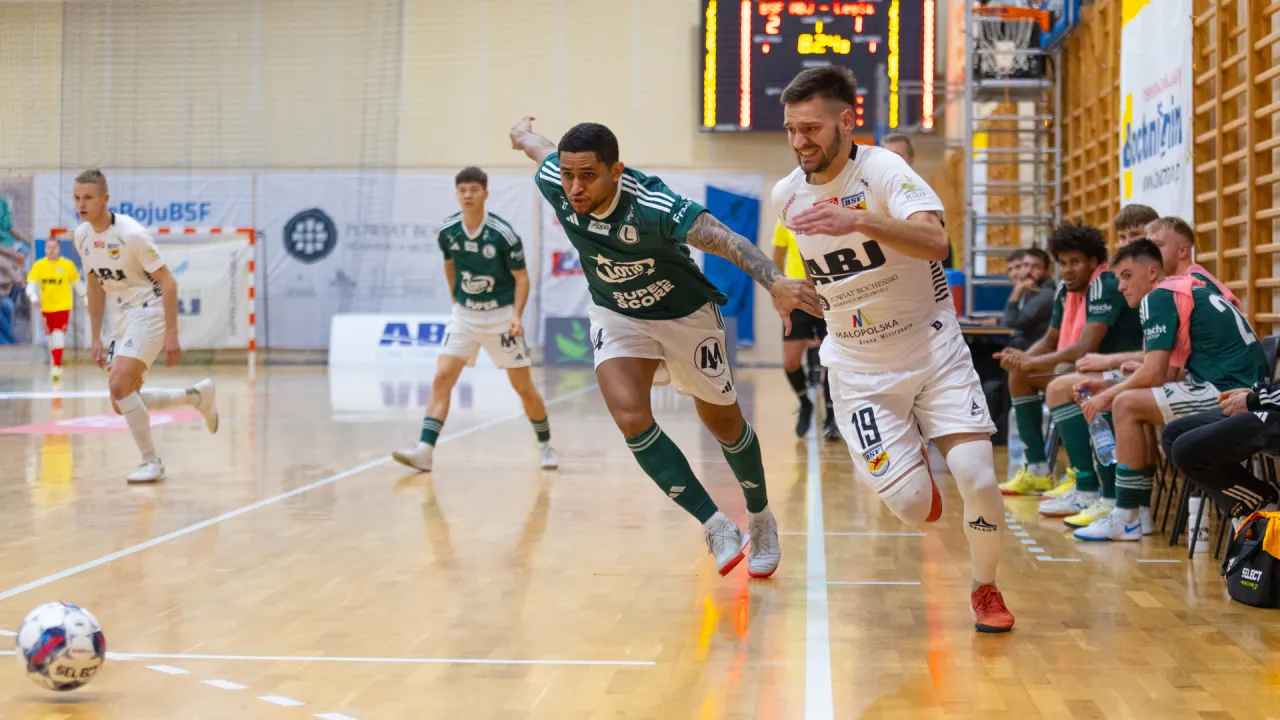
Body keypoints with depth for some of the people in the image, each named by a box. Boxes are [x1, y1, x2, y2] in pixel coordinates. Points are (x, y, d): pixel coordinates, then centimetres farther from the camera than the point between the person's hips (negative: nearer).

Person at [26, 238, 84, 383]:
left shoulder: (68, 265, -5)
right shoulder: (38, 265, -3)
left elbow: (77, 284, 7)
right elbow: (31, 284, -8)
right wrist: (33, 297, -27)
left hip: (62, 307, -3)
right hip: (46, 308, 3)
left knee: (58, 336, -16)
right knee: (52, 337, 15)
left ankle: (57, 368, -15)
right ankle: (55, 365, 32)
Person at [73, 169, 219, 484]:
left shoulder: (131, 234, -21)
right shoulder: (82, 236, 1)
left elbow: (168, 282, -18)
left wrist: (171, 336, -21)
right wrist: (96, 339, 13)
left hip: (149, 312, -8)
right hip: (120, 317, 8)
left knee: (119, 387, -23)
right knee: (122, 404, 7)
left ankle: (151, 462, -7)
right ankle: (197, 396, 28)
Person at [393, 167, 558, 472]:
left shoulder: (503, 233, -17)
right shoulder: (447, 231, -6)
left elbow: (521, 277, -8)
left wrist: (517, 315, -20)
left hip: (501, 315, -3)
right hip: (464, 314, 3)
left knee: (523, 386, 2)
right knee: (441, 379, -12)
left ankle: (545, 445, 23)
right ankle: (424, 451, -16)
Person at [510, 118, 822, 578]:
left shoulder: (650, 207, -37)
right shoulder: (554, 184, -22)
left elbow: (726, 240, -46)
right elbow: (537, 146, 1)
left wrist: (775, 282, -63)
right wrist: (522, 132, 26)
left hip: (684, 314, -3)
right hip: (616, 316, 3)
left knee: (724, 424, 14)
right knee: (631, 418, -22)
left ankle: (761, 520, 41)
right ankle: (717, 528, -10)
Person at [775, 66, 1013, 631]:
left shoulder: (883, 170, -18)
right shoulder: (786, 194, -3)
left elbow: (935, 243, -37)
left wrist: (859, 220, -50)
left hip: (935, 351, -2)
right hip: (859, 370, 2)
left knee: (975, 475, -17)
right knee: (911, 506, -11)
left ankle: (985, 589, 12)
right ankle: (911, 461, 28)